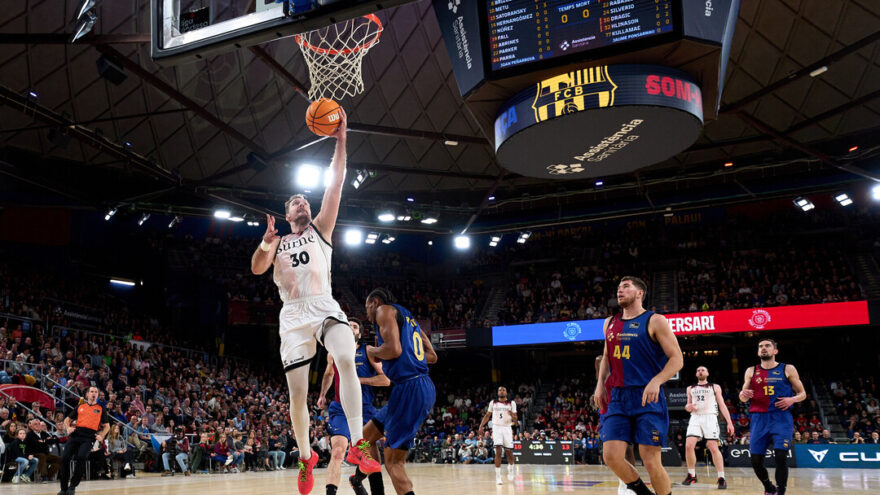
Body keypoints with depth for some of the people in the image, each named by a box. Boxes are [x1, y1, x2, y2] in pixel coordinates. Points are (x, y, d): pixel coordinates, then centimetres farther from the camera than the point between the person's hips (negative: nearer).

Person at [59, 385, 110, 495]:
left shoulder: (101, 409, 16)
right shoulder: (80, 407, 21)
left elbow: (107, 426, 19)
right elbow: (67, 419, 24)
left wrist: (101, 436, 2)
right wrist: (68, 428, 3)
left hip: (89, 437, -3)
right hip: (76, 434, 3)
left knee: (81, 457, -26)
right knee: (64, 458, -9)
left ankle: (73, 485, -11)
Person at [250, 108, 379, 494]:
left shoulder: (320, 228, 16)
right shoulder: (279, 242, 21)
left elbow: (336, 184, 5)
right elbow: (256, 268, 4)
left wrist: (340, 139, -3)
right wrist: (267, 241, -15)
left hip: (325, 307, -2)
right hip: (293, 315, 2)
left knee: (346, 360, -31)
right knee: (297, 395, -1)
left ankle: (357, 444, -32)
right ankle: (306, 457, 22)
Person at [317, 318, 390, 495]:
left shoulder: (368, 351, -1)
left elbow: (386, 379, -8)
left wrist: (358, 380, -15)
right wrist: (322, 395, 19)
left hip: (365, 409, 0)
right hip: (340, 409, 0)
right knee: (338, 451, -23)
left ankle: (356, 480, 43)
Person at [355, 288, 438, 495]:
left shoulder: (384, 310, -2)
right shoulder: (407, 317, 25)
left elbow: (394, 349, -18)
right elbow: (432, 356, 23)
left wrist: (372, 351, 2)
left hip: (410, 388, -10)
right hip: (423, 387, 10)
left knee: (393, 462, -8)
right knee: (366, 436, 21)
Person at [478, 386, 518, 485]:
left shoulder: (511, 403, 3)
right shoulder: (493, 403, 7)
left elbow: (515, 420, 1)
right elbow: (487, 415, 15)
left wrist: (512, 416, -22)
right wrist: (481, 426, 4)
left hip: (507, 428, 0)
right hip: (496, 428, 0)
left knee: (509, 452, 4)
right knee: (498, 451, -15)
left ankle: (510, 469, 36)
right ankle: (498, 476, -11)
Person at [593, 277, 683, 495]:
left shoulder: (655, 321, -3)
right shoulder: (610, 323, 15)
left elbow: (677, 359, -6)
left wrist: (656, 381, -22)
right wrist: (600, 385, 12)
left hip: (647, 398, -5)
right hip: (618, 397, 5)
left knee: (651, 462, -6)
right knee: (611, 456, -4)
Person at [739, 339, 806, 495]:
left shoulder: (788, 370, 6)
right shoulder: (751, 372, 11)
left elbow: (802, 394, 11)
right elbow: (743, 397, 14)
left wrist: (792, 399, -11)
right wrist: (743, 394, -10)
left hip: (781, 418, -2)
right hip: (759, 418, 2)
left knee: (781, 457, -17)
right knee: (756, 460, 1)